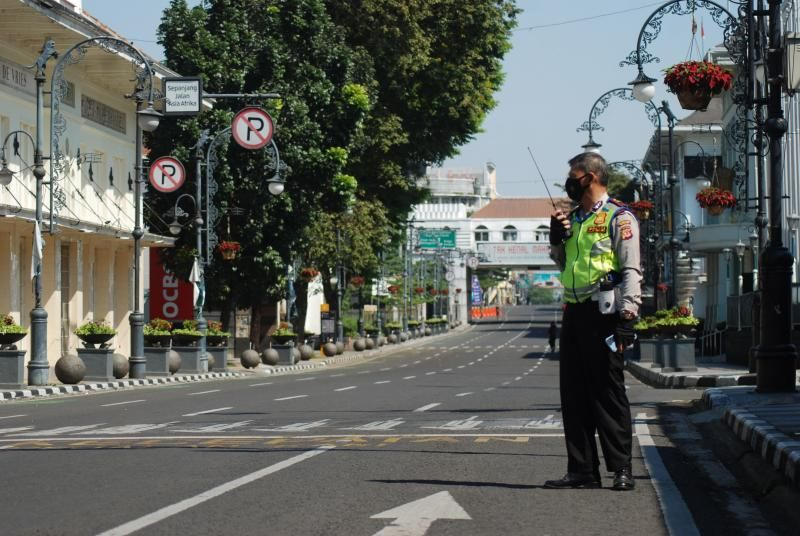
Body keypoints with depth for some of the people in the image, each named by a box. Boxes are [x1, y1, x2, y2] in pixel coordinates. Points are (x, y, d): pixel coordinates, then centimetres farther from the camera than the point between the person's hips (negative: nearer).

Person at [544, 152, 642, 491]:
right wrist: (556, 238, 9)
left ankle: (621, 469, 0)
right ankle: (582, 470, 12)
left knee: (608, 392, -5)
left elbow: (631, 271, -12)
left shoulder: (618, 218, -5)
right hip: (574, 312, 8)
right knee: (573, 393, 7)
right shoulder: (573, 218, 19)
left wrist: (626, 319, -20)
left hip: (602, 314, -8)